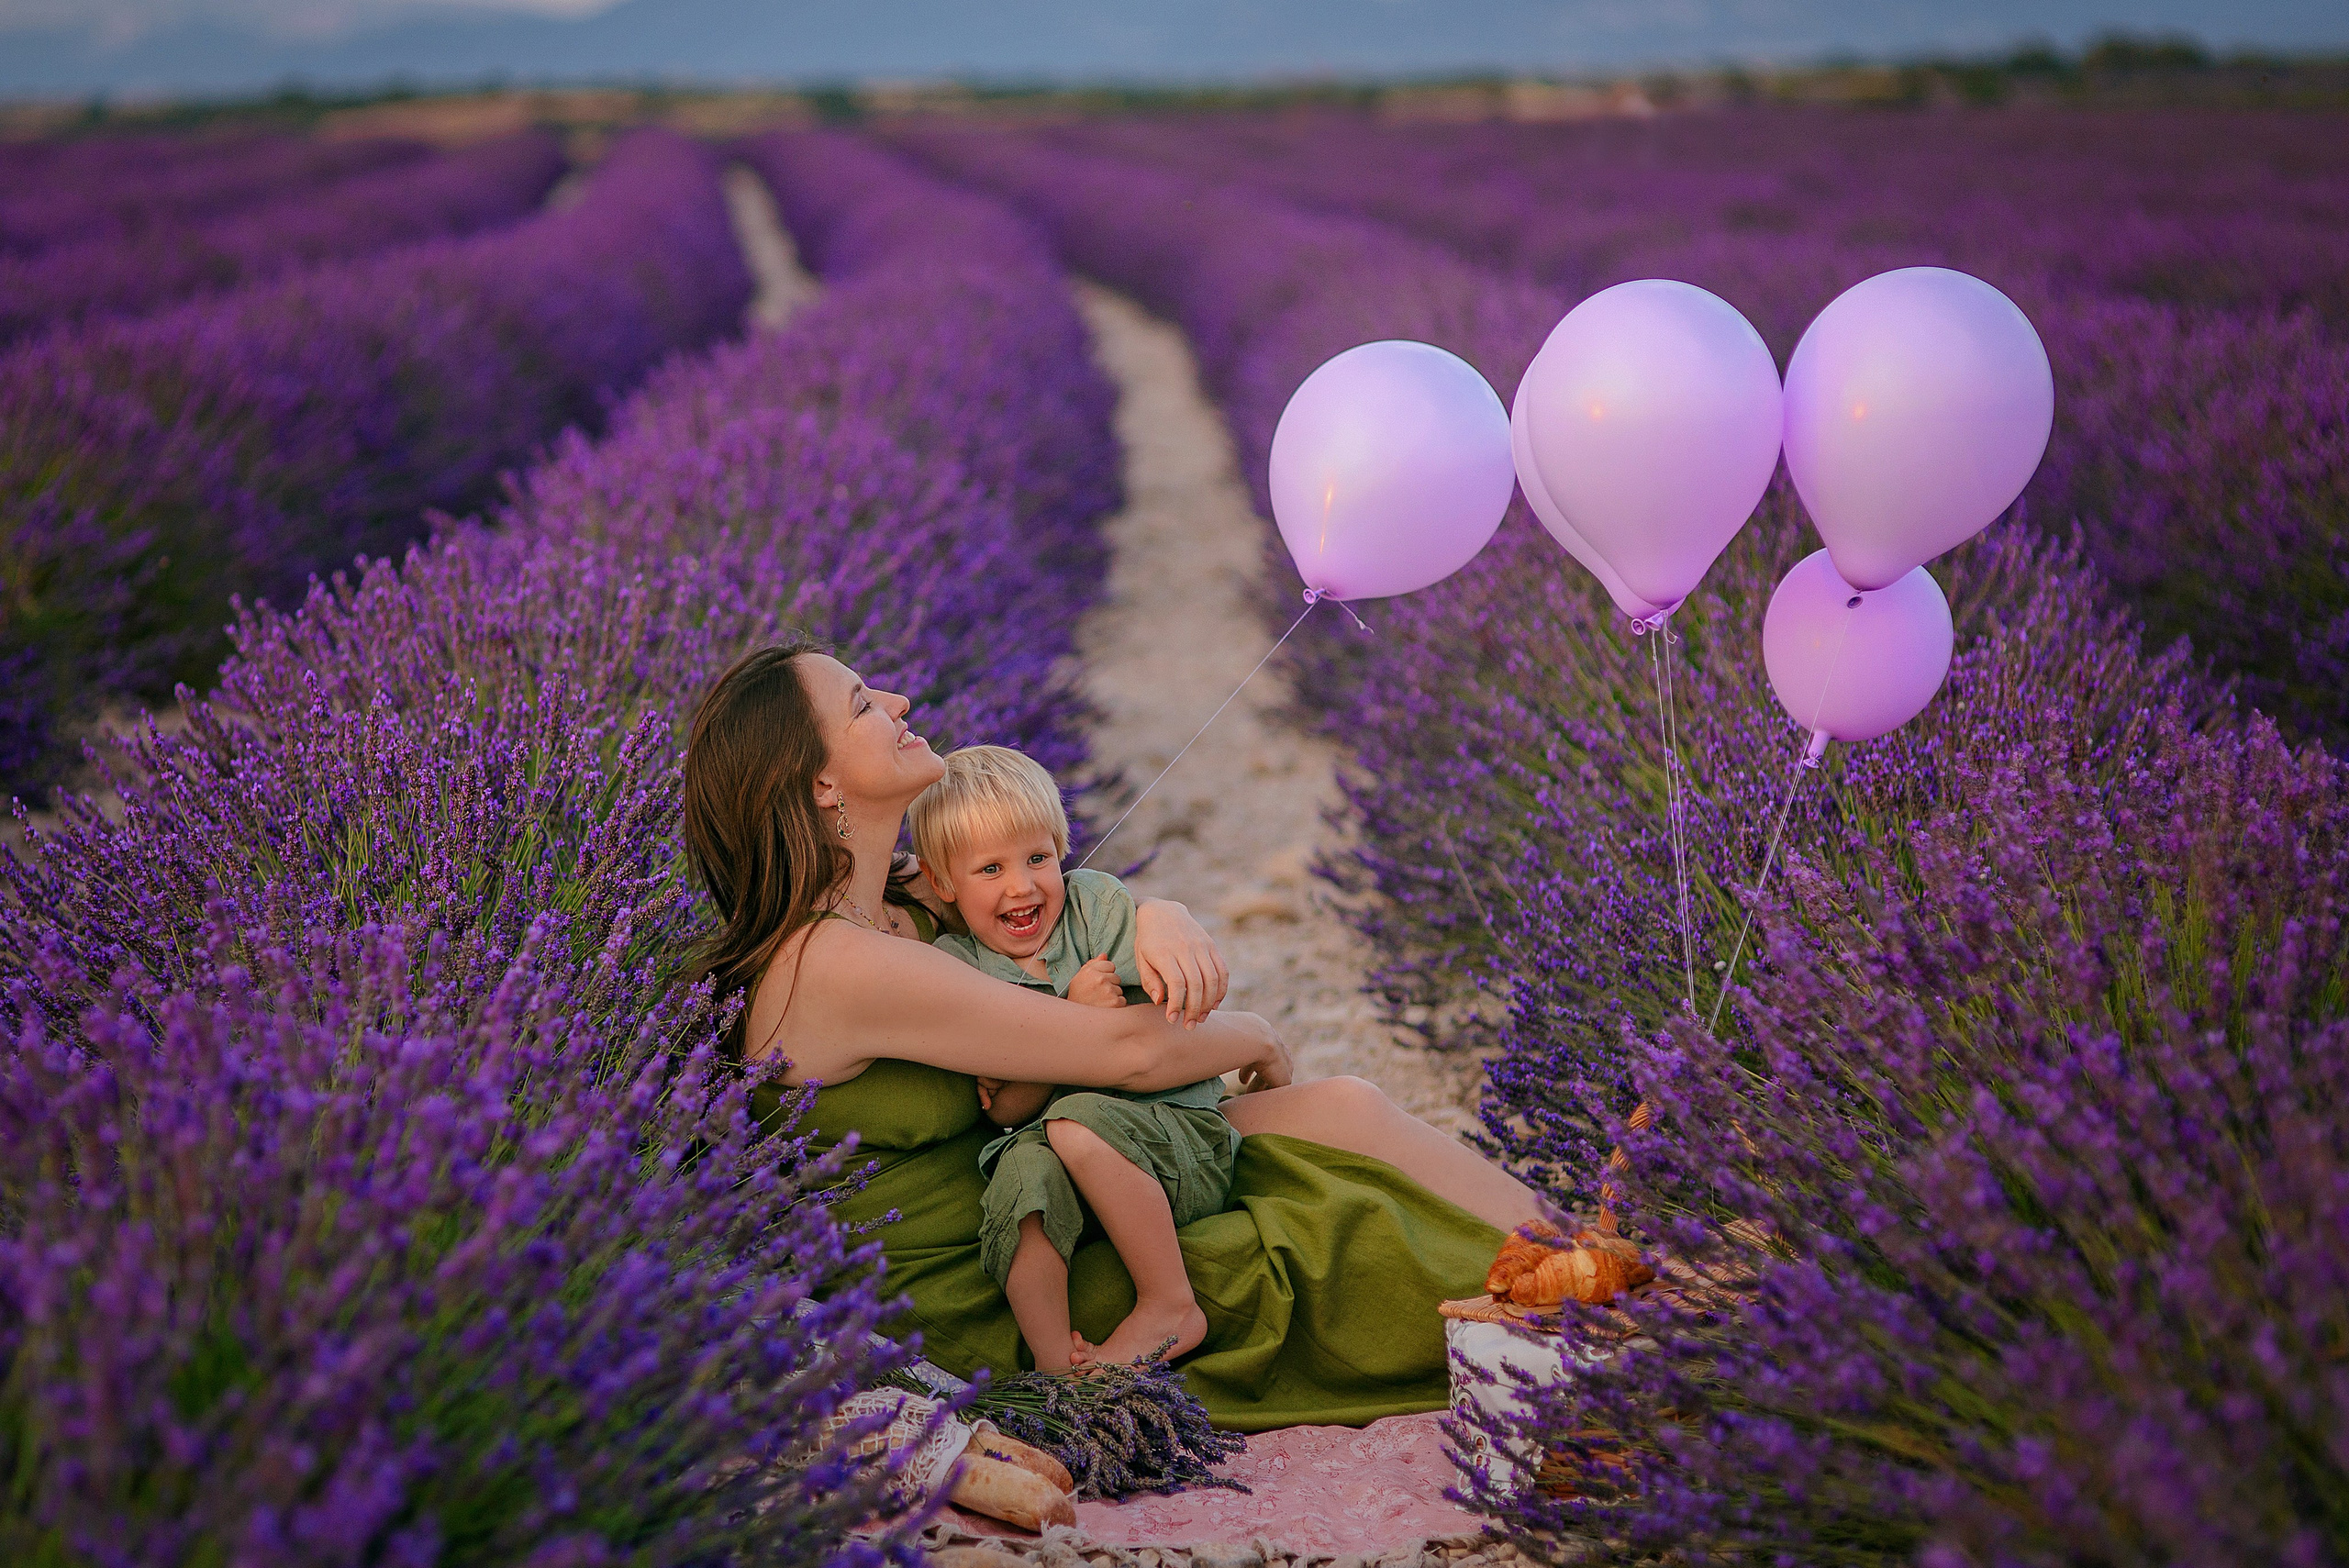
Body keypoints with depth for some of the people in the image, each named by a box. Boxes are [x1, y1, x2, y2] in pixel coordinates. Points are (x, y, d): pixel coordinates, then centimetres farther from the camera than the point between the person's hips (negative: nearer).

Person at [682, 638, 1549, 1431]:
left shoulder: (896, 903, 3)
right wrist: (1257, 1039, -4)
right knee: (1335, 1245, -8)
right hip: (973, 1312, -9)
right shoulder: (837, 965, -26)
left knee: (1346, 1107, 1)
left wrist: (1160, 918, -13)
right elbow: (1128, 1049, -23)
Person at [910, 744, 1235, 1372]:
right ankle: (1055, 1364, -30)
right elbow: (1007, 1111, -6)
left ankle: (1170, 1307, -20)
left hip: (1181, 1137, -1)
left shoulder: (1098, 902, 1)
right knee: (1024, 1165, -32)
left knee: (1075, 1121, -31)